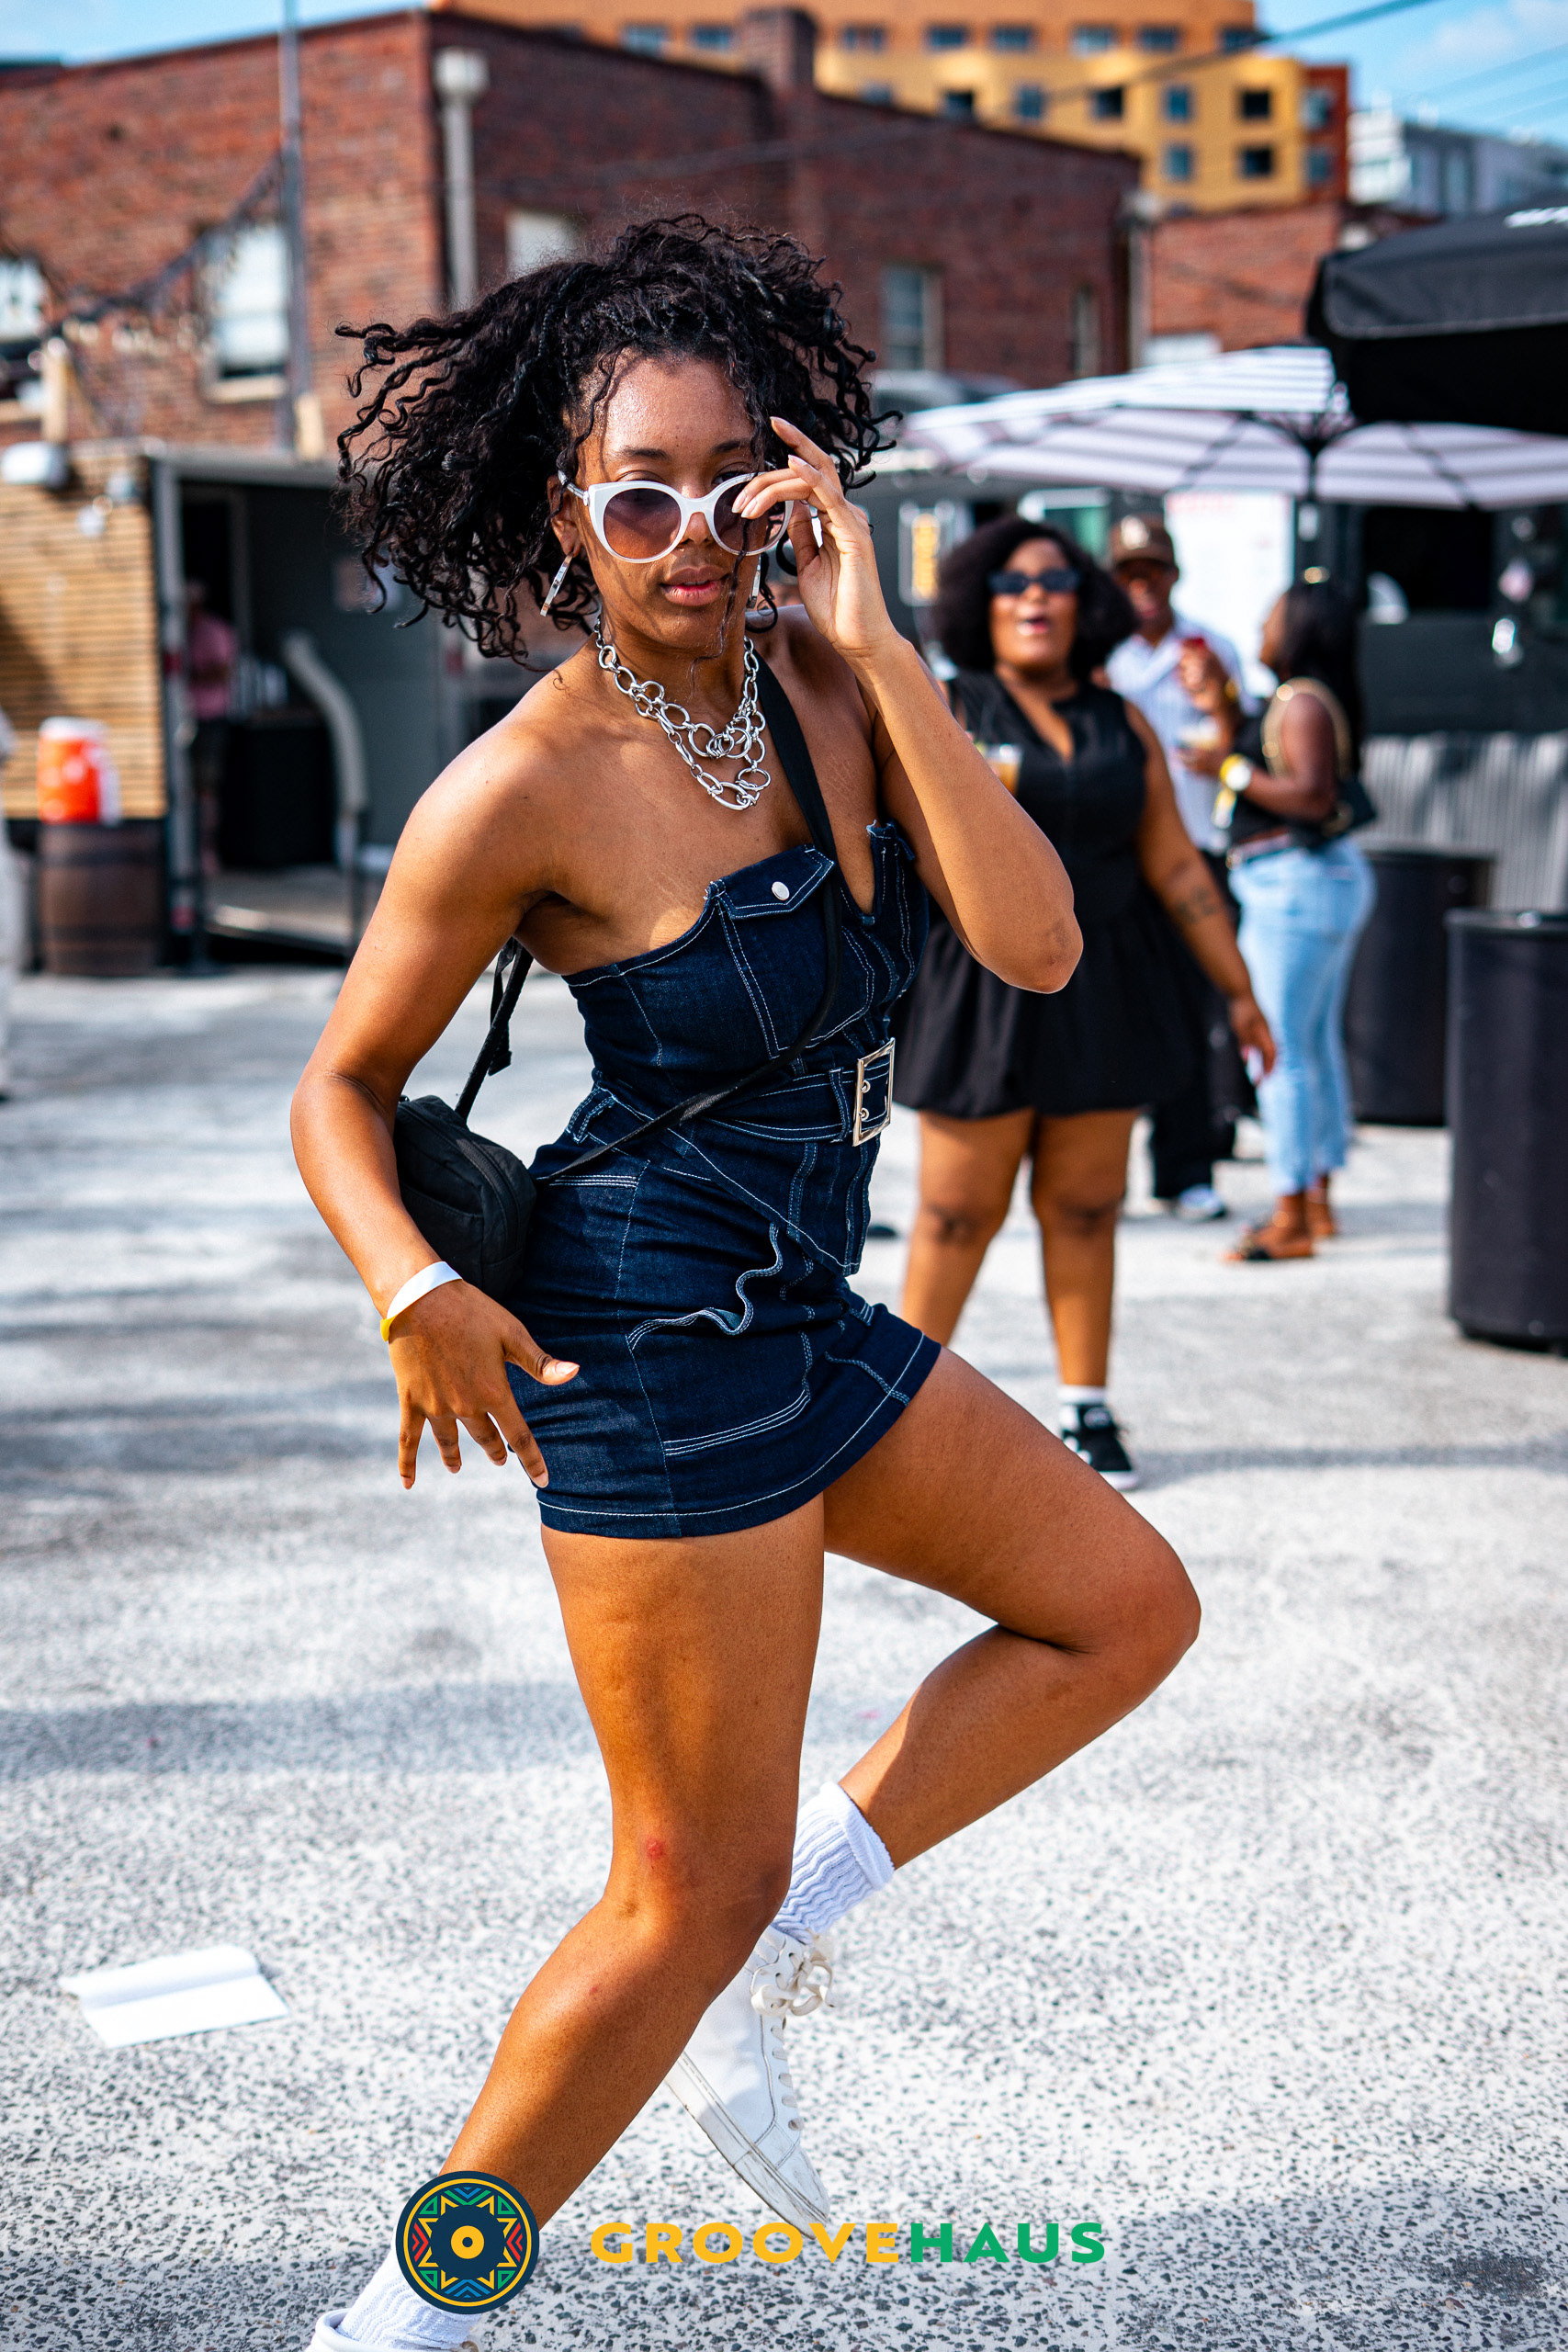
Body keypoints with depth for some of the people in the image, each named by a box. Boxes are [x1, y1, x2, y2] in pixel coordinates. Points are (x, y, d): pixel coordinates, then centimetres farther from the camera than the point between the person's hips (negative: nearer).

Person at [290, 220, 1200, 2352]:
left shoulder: (825, 692, 1)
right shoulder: (522, 789, -16)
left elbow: (1033, 942, -13)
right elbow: (343, 1086, -7)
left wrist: (879, 648, -18)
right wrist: (412, 1292, -25)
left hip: (801, 1314, 8)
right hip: (653, 1341, -8)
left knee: (1126, 1607, 19)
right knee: (696, 1892, 1)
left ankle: (766, 1964, 18)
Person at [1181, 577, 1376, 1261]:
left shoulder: (1304, 703, -14)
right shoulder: (1296, 700, 17)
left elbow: (1313, 796, -23)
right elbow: (1255, 770, 18)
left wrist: (1231, 770, -19)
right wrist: (1221, 711, 13)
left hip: (1295, 887, -11)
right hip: (1321, 879, 11)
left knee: (1280, 1051, -9)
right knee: (1318, 1045, 13)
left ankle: (1290, 1218, -6)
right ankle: (1318, 1200, 20)